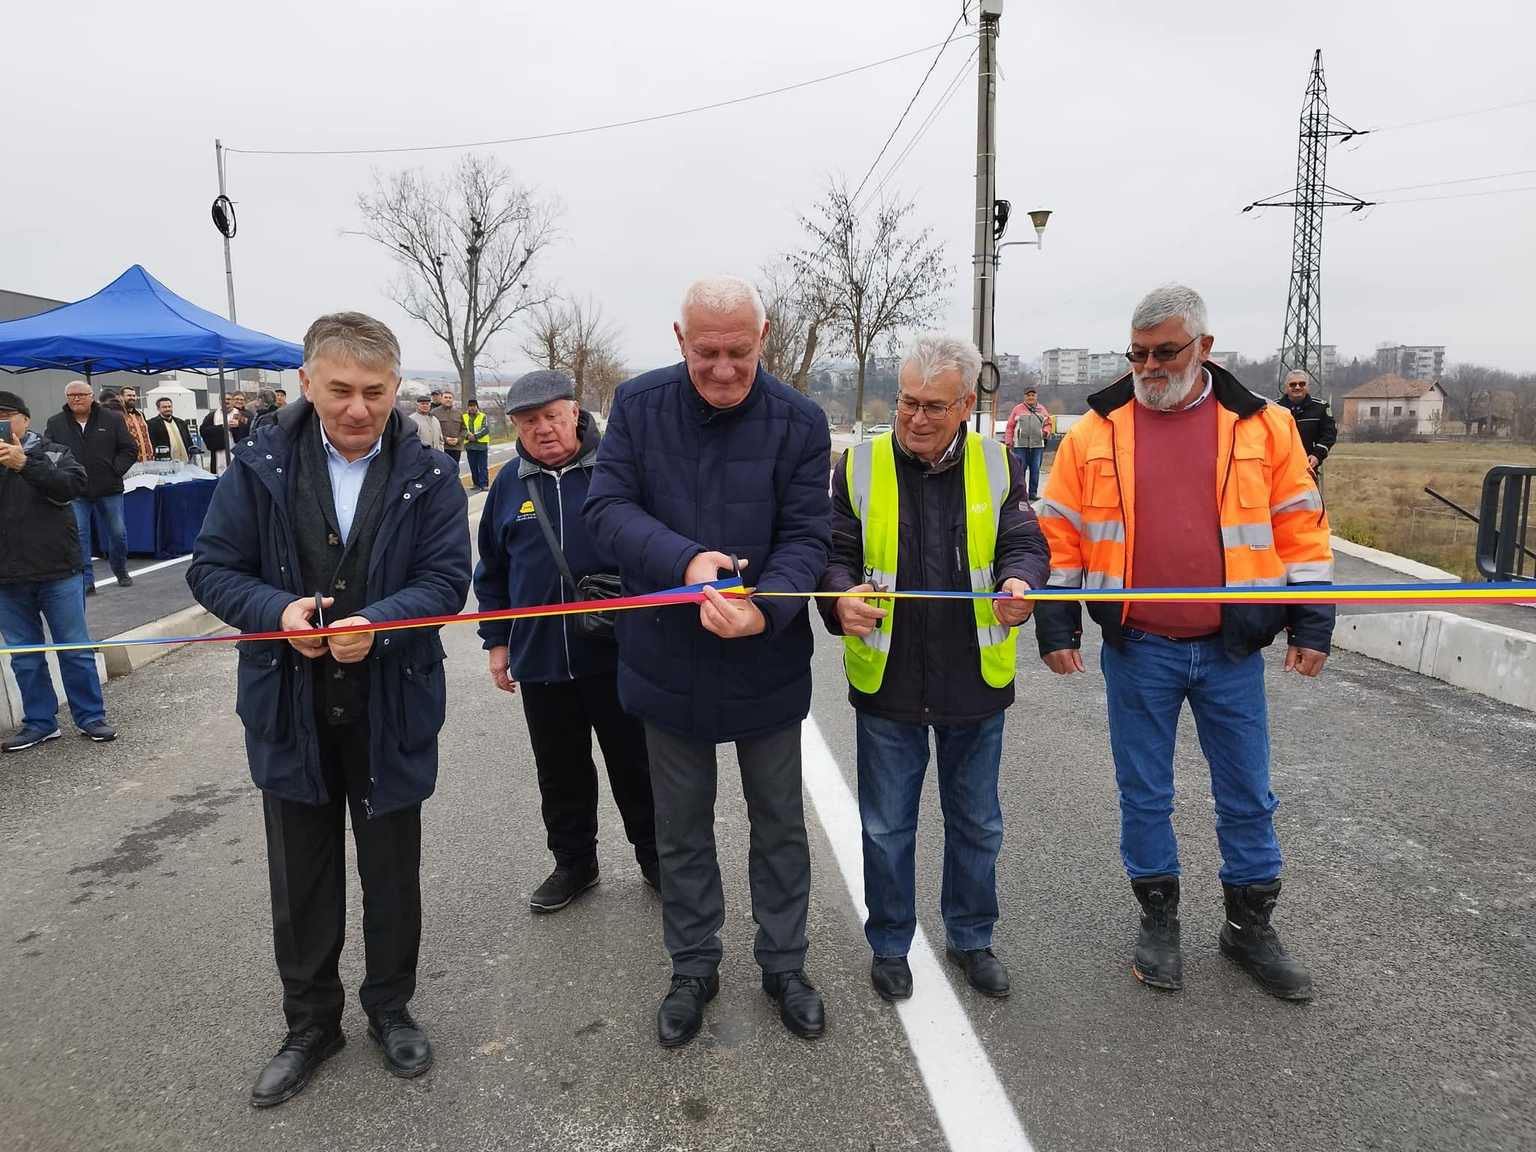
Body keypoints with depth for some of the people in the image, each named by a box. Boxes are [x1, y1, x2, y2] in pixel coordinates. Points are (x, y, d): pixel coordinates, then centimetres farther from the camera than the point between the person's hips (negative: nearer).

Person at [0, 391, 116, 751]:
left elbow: (74, 484, -15)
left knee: (75, 649, 4)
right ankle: (39, 723, 20)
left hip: (57, 571, -3)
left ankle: (90, 717, 14)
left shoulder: (52, 452, 3)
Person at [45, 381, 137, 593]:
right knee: (78, 535, -5)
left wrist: (115, 470, -8)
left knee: (117, 533, 7)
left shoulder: (112, 419, 2)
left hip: (109, 489, 0)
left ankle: (121, 572, 28)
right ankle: (86, 580, 0)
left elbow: (130, 449, 3)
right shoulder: (55, 423, 4)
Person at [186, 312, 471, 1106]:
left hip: (392, 709, -1)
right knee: (300, 879, 15)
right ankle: (311, 1023, 37)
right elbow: (211, 569, -4)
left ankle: (391, 1007, 38)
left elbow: (447, 578, -10)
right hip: (289, 708, 1)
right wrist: (277, 611, -23)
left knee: (392, 871, 15)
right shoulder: (261, 464, -5)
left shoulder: (426, 474, -7)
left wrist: (379, 619, -28)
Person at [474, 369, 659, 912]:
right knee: (560, 771, 15)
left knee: (635, 765, 10)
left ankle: (655, 857, 30)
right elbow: (492, 571, 14)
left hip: (617, 654, -3)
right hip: (539, 658, 4)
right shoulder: (509, 484, 6)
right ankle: (574, 862, 34)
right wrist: (497, 641, 13)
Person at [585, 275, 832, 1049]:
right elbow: (606, 506, -13)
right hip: (669, 663, 1)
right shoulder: (638, 405, -7)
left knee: (779, 823, 16)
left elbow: (805, 539, -14)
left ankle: (784, 965, 38)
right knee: (681, 828, 17)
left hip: (768, 666, -1)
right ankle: (693, 969, 38)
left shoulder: (798, 422, -11)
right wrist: (685, 560, -31)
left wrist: (766, 608, -34)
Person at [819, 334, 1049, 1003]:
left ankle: (970, 937, 40)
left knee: (976, 824, 18)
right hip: (886, 681, -1)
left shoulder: (998, 467, 0)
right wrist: (842, 599, -25)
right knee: (887, 827, 13)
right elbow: (836, 554, -3)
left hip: (975, 681, 1)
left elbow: (1024, 542, -5)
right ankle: (889, 944, 35)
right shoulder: (860, 467, -3)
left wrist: (1020, 582, -28)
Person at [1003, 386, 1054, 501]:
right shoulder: (1018, 409, 7)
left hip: (1038, 445, 2)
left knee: (1035, 470, 4)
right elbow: (1010, 427, 5)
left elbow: (1048, 424, 20)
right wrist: (1008, 442, -3)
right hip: (1020, 445, -2)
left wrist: (1046, 431, -2)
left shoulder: (1042, 409, 14)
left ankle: (1033, 493, 11)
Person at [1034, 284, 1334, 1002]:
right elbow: (1058, 533, 1)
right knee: (1144, 794, 12)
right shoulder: (1096, 431, -1)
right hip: (1137, 651, 0)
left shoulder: (1263, 425, 0)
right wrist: (1055, 625, -2)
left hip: (1233, 651, 1)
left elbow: (1301, 528, 4)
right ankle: (1158, 918, 31)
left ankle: (1249, 925, 33)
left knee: (1247, 795, 13)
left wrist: (1311, 622, 1)